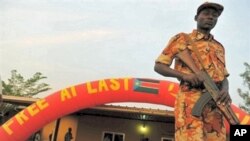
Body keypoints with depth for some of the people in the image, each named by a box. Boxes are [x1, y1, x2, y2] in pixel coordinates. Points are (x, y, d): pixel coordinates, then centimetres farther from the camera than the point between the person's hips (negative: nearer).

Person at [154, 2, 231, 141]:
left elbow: (224, 76, 24)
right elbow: (158, 66, 5)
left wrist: (225, 90, -2)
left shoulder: (219, 47, 25)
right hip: (190, 100, -5)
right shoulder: (181, 39, 10)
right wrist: (185, 75, -12)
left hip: (214, 104, 5)